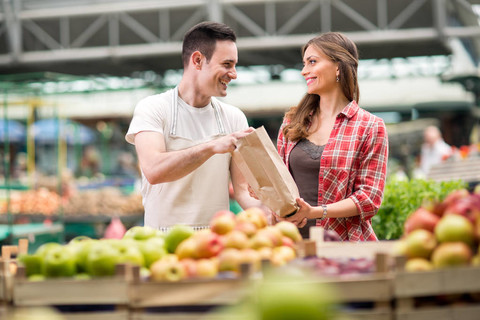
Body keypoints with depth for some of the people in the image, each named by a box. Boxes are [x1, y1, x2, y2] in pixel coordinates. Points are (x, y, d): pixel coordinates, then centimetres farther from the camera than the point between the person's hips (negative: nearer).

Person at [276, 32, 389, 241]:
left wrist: (315, 212, -15)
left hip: (343, 242, -3)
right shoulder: (292, 122, 16)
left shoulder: (370, 127, 3)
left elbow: (370, 199, -3)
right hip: (294, 242, 3)